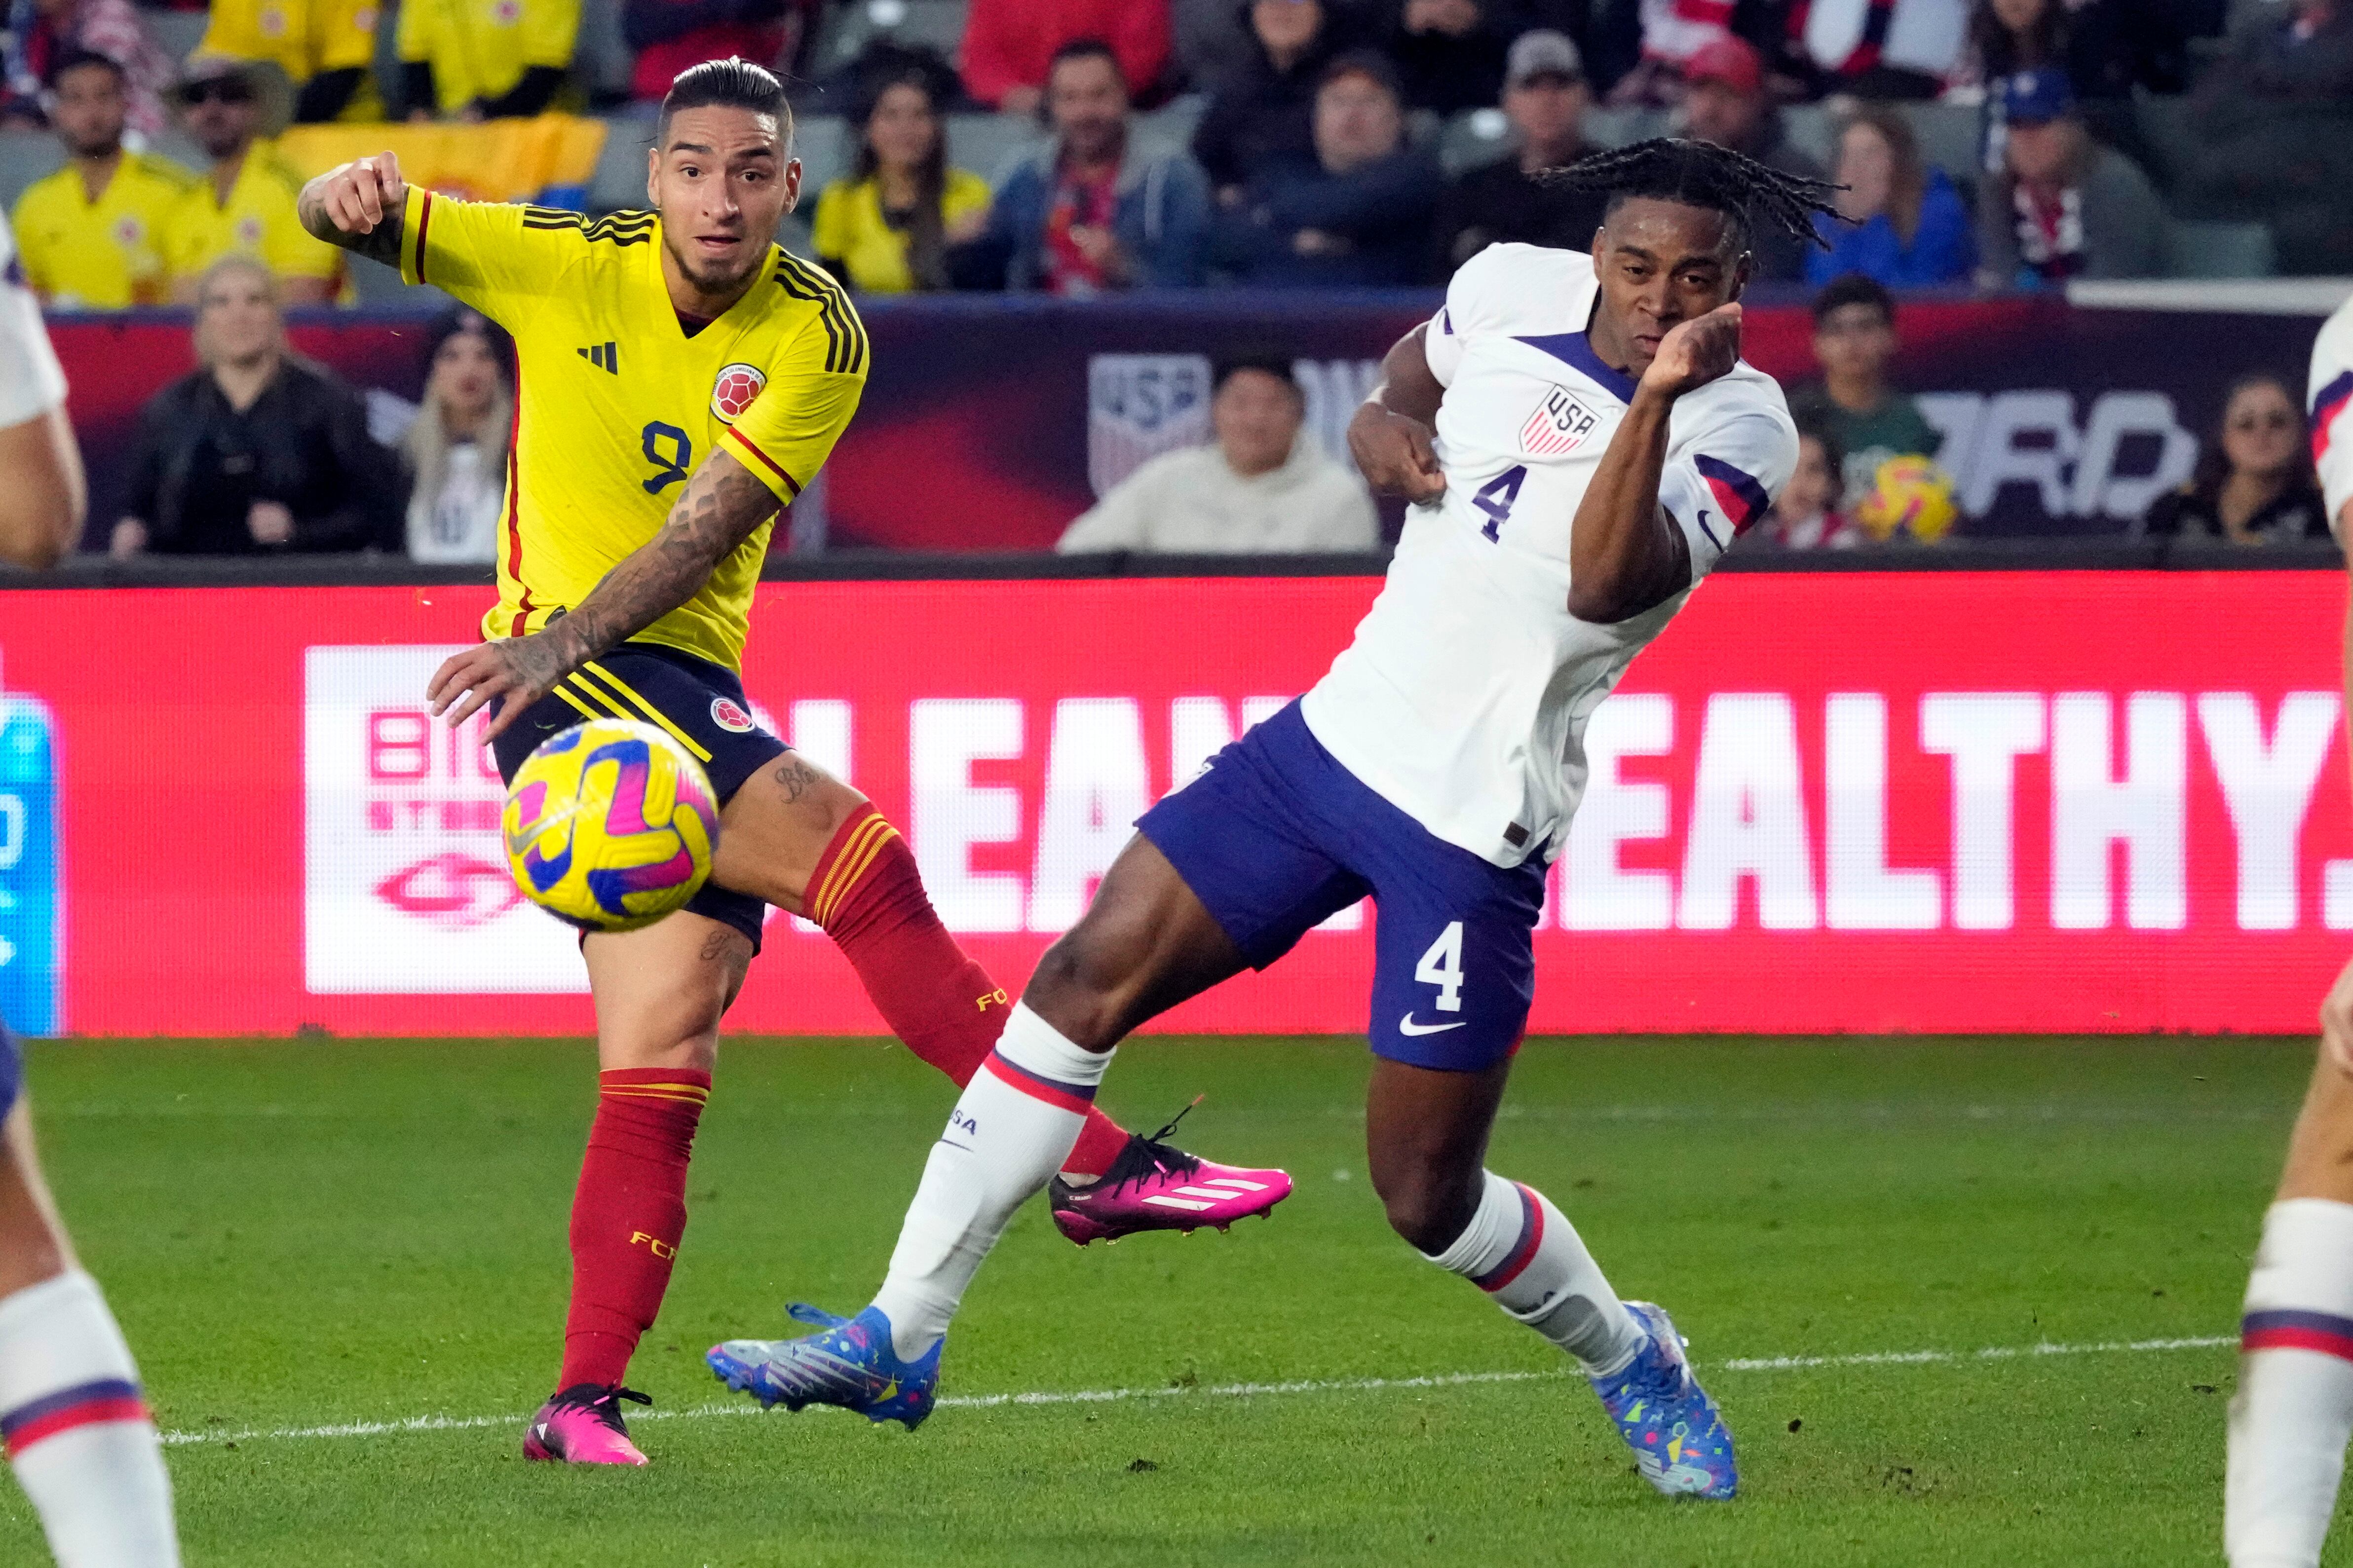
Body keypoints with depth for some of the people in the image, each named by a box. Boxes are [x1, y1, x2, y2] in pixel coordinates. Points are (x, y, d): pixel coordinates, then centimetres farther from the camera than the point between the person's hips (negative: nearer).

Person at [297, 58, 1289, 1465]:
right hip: (563, 676, -4)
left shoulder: (817, 336, -1)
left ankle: (587, 1399, -4)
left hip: (691, 682, 4)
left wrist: (567, 637, -26)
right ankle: (1103, 1162, -20)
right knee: (852, 845, -20)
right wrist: (355, 192, -22)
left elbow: (708, 527, -12)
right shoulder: (571, 264, -3)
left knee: (667, 1043, -5)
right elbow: (348, 225, 3)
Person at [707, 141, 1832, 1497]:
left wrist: (1657, 394, -42)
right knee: (1089, 979, -3)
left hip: (1475, 827, -5)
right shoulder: (1518, 290, 1)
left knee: (1428, 1197, -1)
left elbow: (1609, 585, -31)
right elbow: (1420, 362, 25)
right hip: (1345, 728, 6)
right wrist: (1384, 418, 3)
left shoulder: (1740, 427, -14)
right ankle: (898, 1337, 2)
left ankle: (1627, 1357, 29)